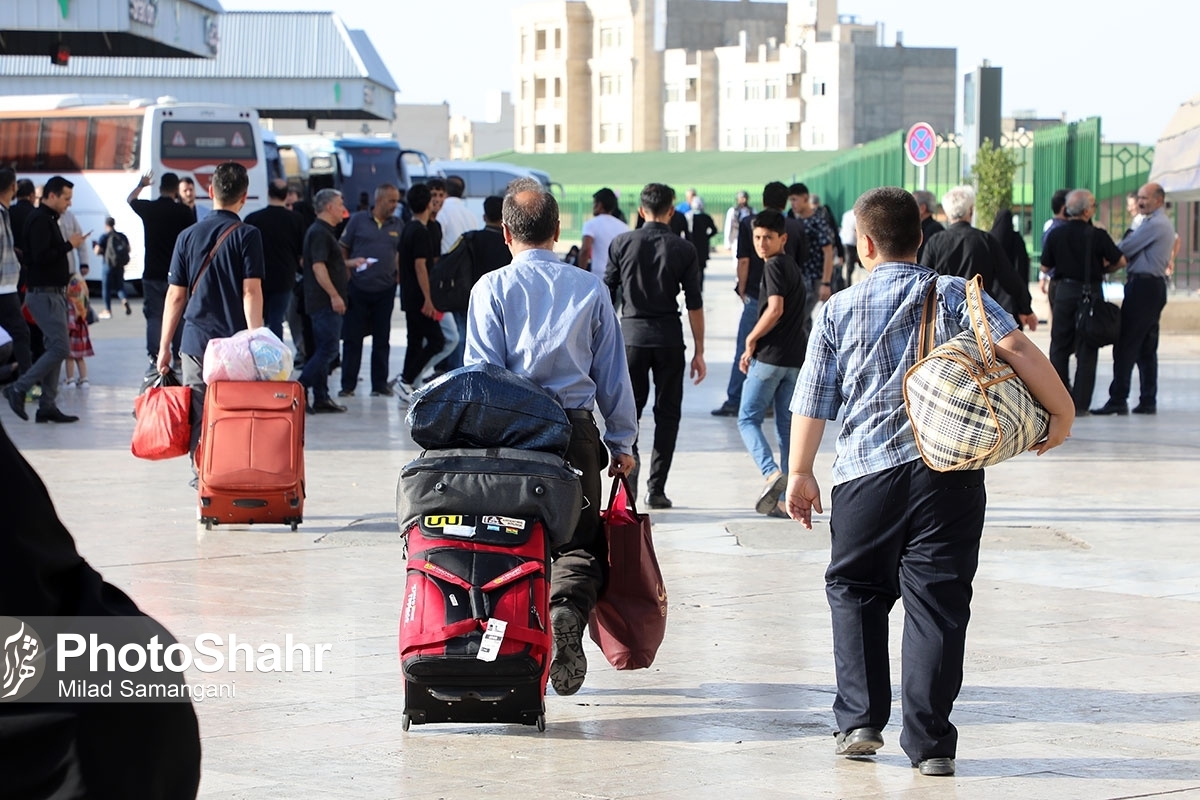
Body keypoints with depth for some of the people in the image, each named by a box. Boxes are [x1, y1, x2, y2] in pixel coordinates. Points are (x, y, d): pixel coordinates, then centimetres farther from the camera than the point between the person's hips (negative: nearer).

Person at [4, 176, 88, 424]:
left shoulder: (48, 219, 17)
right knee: (60, 347, -13)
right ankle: (19, 388, -8)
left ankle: (47, 405, 10)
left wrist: (65, 276, 12)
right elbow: (41, 257, -24)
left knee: (54, 347, 9)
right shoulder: (40, 220, -14)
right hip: (44, 294, -10)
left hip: (53, 292, 10)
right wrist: (69, 245, -16)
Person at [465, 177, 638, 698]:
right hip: (575, 428, 1)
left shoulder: (492, 288, 1)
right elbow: (613, 374, 11)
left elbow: (482, 372, -4)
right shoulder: (590, 289, 7)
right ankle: (566, 609, -23)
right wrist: (622, 441, 17)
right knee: (581, 544, 6)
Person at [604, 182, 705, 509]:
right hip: (669, 339, -1)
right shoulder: (683, 250, -1)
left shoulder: (622, 243, 1)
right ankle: (656, 488, 4)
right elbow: (694, 304, -1)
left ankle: (628, 480, -3)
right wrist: (699, 352, 4)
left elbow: (606, 293, 3)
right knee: (667, 413, 7)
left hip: (631, 335, 1)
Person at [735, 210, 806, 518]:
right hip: (795, 357, 8)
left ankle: (772, 473, -20)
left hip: (770, 356, -8)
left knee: (748, 418, 1)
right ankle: (786, 495, 8)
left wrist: (751, 340, -9)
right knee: (787, 426, 9)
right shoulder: (794, 267, 18)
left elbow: (775, 309, -22)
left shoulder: (774, 265, -10)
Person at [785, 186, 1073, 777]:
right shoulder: (957, 295, 4)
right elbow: (1018, 350, -11)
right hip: (950, 471, 0)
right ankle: (928, 742, 1)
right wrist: (1062, 414, -1)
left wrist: (800, 473, 19)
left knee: (854, 590, 18)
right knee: (937, 601, 3)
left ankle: (859, 721, 12)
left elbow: (811, 403, 8)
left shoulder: (839, 310, 6)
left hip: (866, 472, 0)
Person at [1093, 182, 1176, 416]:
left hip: (1142, 287, -11)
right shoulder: (1165, 225, 20)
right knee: (1147, 348, 11)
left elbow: (1125, 249, -15)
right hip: (1155, 286, 11)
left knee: (1126, 346, -10)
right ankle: (1148, 401, 11)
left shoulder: (1154, 225, -14)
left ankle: (1118, 400, -11)